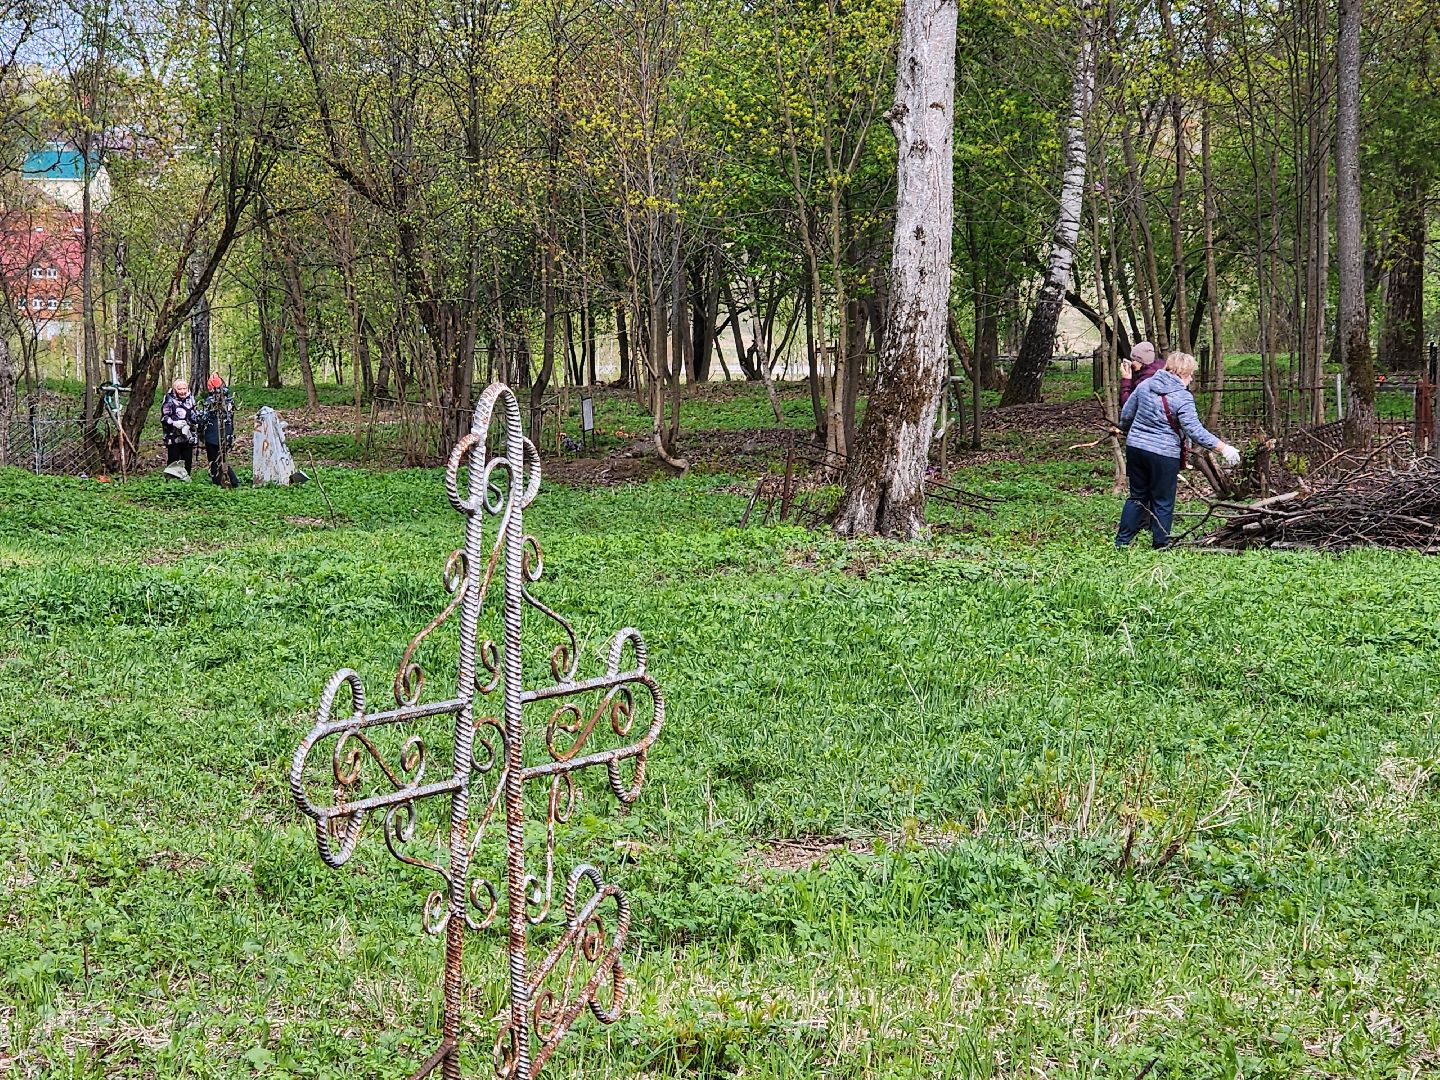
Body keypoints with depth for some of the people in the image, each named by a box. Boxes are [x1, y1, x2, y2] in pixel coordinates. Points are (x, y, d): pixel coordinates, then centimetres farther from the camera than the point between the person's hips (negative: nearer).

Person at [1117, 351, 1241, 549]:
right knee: (1163, 503, 7)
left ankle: (1120, 543, 19)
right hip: (1163, 453, -6)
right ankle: (1161, 546, 14)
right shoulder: (1182, 398, -14)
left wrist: (1126, 430, 36)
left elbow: (1126, 414, 14)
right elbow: (1194, 430, -20)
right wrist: (1223, 448, -17)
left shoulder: (1145, 385, 5)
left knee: (1137, 497, 17)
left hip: (1135, 447, 6)